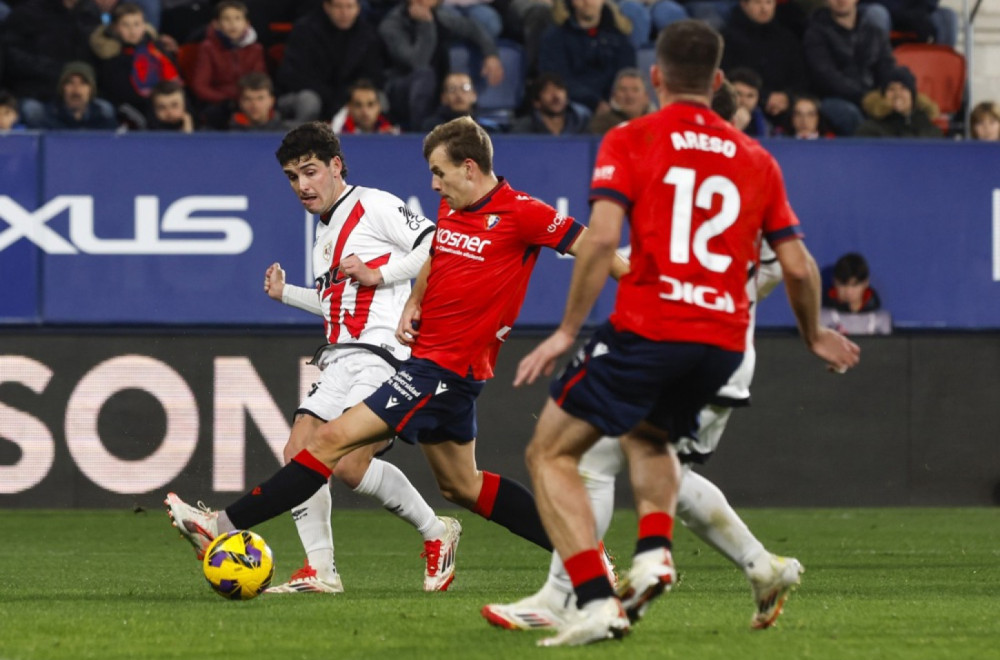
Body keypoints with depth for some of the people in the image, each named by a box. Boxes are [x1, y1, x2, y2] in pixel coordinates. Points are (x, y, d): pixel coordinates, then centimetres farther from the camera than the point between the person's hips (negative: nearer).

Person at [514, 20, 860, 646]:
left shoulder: (629, 141, 0)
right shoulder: (755, 159, 12)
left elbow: (602, 236, -14)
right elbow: (799, 267, 11)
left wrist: (567, 330, -8)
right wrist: (815, 337, 29)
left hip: (648, 329, -5)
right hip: (725, 340, 5)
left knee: (551, 453, 7)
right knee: (649, 436, 33)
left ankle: (596, 601, -9)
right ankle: (654, 552, 7)